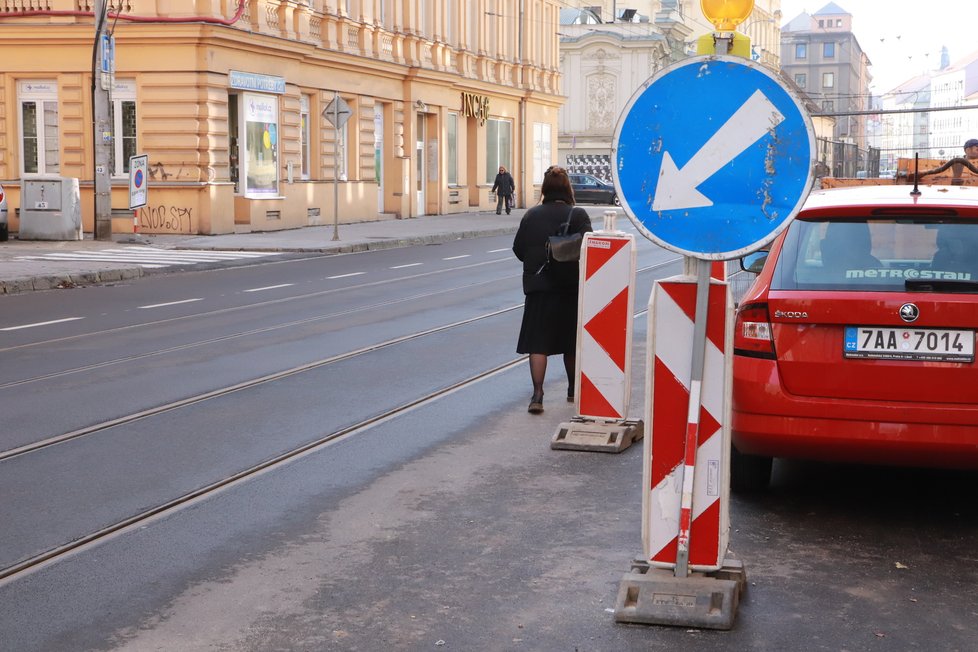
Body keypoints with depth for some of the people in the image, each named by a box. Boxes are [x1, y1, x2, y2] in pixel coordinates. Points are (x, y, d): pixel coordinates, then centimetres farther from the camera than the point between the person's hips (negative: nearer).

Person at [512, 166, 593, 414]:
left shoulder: (531, 215, -2)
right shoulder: (578, 215, -8)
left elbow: (518, 249, 1)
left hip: (537, 286, 0)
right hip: (570, 287, 0)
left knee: (537, 342, 1)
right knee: (571, 342, 14)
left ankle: (537, 394, -10)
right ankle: (574, 389, 28)